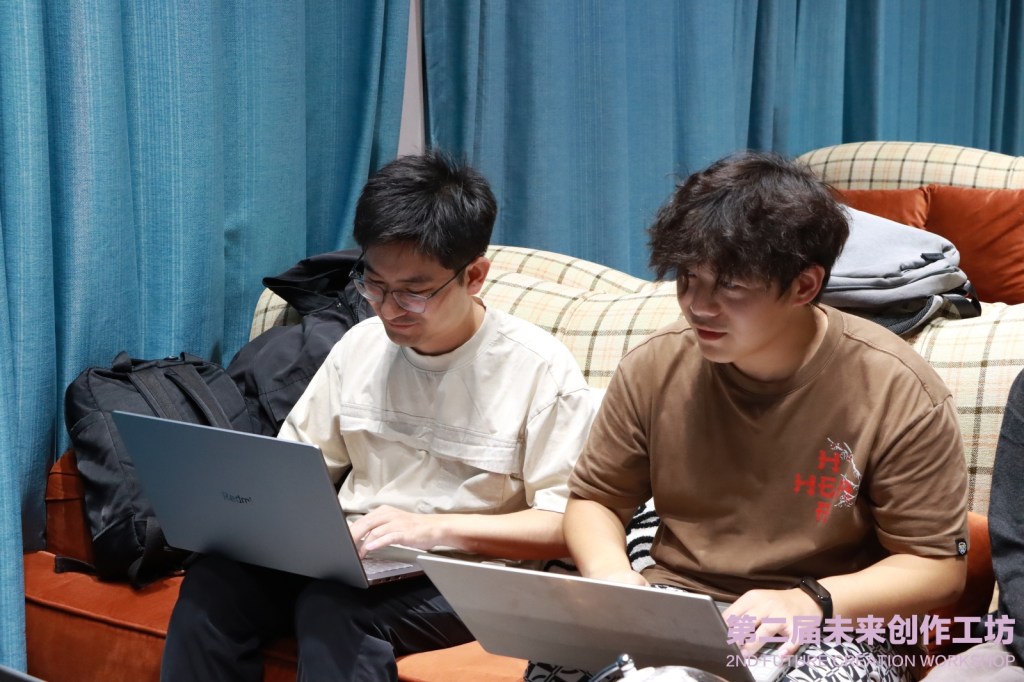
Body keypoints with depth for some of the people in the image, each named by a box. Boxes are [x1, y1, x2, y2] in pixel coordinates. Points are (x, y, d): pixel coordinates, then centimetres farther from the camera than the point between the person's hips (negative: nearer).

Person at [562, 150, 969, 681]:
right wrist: (608, 570, -11)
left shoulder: (897, 392, -12)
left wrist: (811, 602, -23)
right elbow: (593, 498, 12)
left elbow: (938, 566, -7)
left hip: (829, 627, -2)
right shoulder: (652, 368, -1)